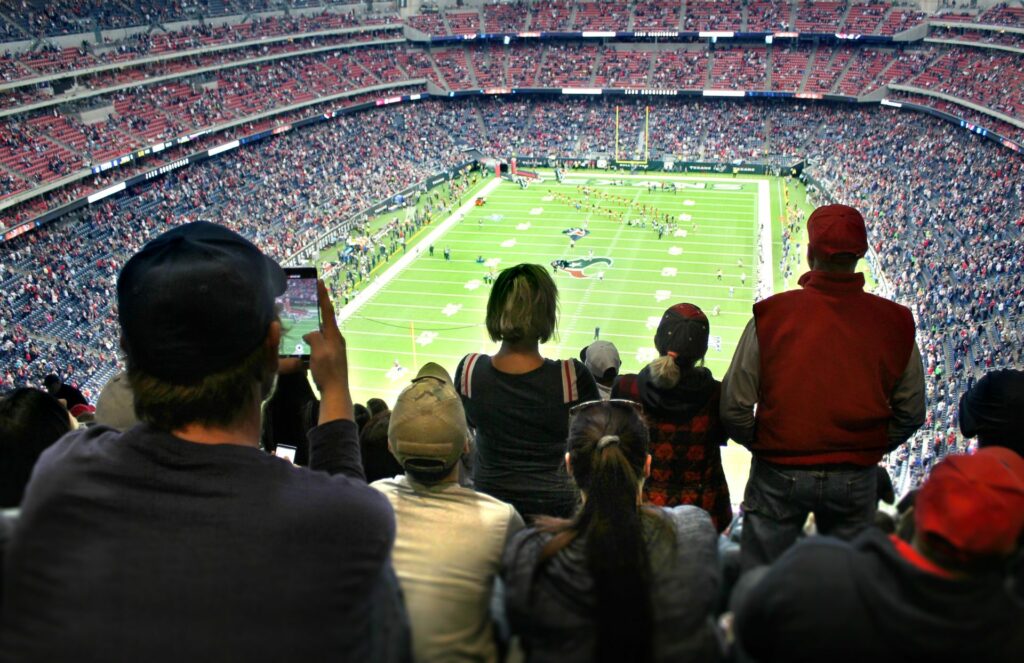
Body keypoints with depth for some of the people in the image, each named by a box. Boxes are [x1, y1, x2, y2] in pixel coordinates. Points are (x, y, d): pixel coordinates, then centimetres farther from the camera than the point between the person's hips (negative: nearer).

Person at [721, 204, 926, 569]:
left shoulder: (771, 314, -14)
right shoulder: (893, 322, -7)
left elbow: (734, 408, -10)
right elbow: (911, 413, 3)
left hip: (780, 474, -2)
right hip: (856, 480, 2)